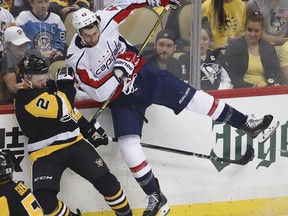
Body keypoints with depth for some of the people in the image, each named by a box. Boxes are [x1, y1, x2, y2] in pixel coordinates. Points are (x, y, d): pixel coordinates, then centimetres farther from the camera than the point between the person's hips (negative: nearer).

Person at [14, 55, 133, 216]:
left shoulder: (48, 87, 8)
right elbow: (62, 109, -28)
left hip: (73, 143, 6)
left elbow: (68, 110, 22)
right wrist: (66, 82, -16)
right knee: (45, 200, -23)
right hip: (45, 154, -6)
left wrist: (90, 130, 18)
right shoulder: (25, 98, -19)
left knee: (104, 180, -7)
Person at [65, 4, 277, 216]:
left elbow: (127, 6, 2)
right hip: (121, 97, -2)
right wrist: (118, 73, -33)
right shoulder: (77, 59, -22)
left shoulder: (105, 19, -16)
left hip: (142, 73, 2)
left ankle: (246, 123, 12)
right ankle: (155, 197, -2)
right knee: (128, 143, -16)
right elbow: (99, 94, -22)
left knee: (189, 97, -1)